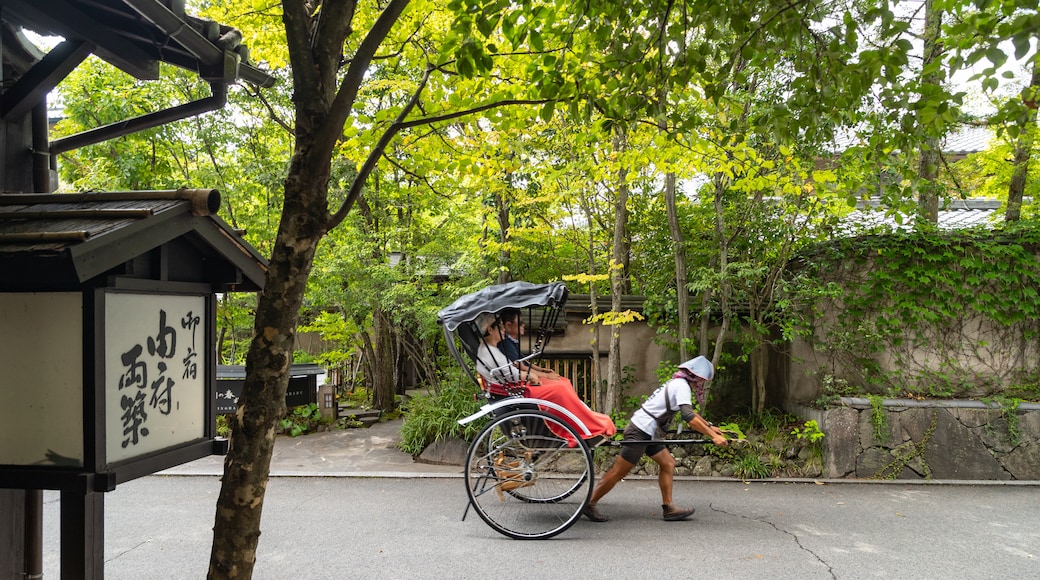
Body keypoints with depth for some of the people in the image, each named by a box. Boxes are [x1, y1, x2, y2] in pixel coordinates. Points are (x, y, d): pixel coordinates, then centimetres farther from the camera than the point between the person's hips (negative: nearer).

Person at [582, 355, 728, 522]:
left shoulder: (677, 383, 16)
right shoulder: (682, 386, -13)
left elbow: (689, 411, 32)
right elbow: (690, 419, -23)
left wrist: (709, 426, 33)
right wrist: (713, 436, -21)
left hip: (646, 432, 10)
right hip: (639, 432, -10)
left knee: (668, 463, 10)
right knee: (619, 471, -4)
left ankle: (668, 508, 13)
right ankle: (589, 504, 4)